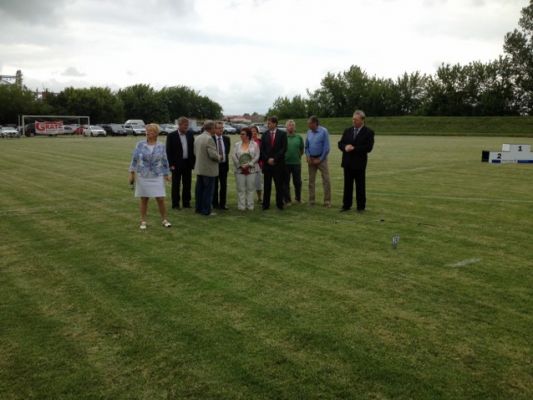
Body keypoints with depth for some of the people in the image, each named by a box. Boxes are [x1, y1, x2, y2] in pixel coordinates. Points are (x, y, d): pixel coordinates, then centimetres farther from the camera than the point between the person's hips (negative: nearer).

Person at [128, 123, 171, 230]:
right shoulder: (140, 144, -1)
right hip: (142, 177, 0)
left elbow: (165, 162, 6)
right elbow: (134, 159, 0)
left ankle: (164, 220, 14)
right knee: (144, 199, 7)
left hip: (157, 178, 0)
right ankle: (143, 221, 18)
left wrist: (166, 175, 4)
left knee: (160, 199, -2)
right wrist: (132, 173, -3)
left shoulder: (161, 147, 1)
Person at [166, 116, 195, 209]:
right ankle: (175, 204, 9)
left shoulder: (190, 134, 6)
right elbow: (169, 151, -6)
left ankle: (186, 202, 19)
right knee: (176, 185, 3)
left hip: (188, 163, 4)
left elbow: (193, 148, 10)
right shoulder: (171, 135, -5)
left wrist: (193, 162, 3)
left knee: (187, 184, 9)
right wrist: (171, 164, -11)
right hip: (177, 164, -4)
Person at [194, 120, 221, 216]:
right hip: (208, 169, -8)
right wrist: (219, 157, -5)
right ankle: (206, 210, 2)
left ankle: (199, 208, 23)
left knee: (200, 189, 15)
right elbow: (213, 154, -24)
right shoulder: (209, 139, -20)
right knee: (208, 190, -1)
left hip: (199, 168, 8)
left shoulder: (198, 138, 8)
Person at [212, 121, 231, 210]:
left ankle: (222, 204, 15)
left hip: (224, 164, 4)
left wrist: (225, 156, 3)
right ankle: (215, 204, 14)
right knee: (215, 186, 5)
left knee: (224, 185, 7)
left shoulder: (226, 139, 7)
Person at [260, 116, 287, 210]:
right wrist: (267, 159, -8)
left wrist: (274, 159, -12)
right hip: (267, 163, 2)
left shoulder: (282, 134, 1)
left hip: (278, 164, -2)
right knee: (267, 185, 4)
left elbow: (284, 148, -6)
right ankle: (266, 204, 9)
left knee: (279, 185, 3)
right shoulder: (264, 135, 8)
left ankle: (279, 204, 11)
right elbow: (262, 149, 6)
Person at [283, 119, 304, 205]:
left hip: (296, 163, 1)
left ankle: (298, 198, 24)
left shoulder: (299, 137, 6)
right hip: (285, 163, -1)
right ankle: (287, 200, 15)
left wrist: (298, 157, 9)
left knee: (298, 182, 7)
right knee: (286, 182, 5)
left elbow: (302, 150, 13)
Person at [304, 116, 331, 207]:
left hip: (321, 159, -5)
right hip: (311, 159, 5)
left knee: (326, 180, -6)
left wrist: (319, 159, -11)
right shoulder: (309, 132, 4)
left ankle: (327, 201, 0)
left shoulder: (324, 131, -10)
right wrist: (308, 156, -2)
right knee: (311, 180, 8)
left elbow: (326, 148, -11)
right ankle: (311, 201, 16)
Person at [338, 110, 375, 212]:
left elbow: (368, 148, -14)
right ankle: (346, 205, 18)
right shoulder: (347, 131, 10)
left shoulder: (368, 132, -5)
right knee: (347, 185, 10)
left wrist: (354, 148, -17)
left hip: (359, 163, -4)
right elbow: (340, 143, 8)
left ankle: (361, 207, 13)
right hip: (347, 162, 4)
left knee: (360, 186, 4)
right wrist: (345, 147, -15)